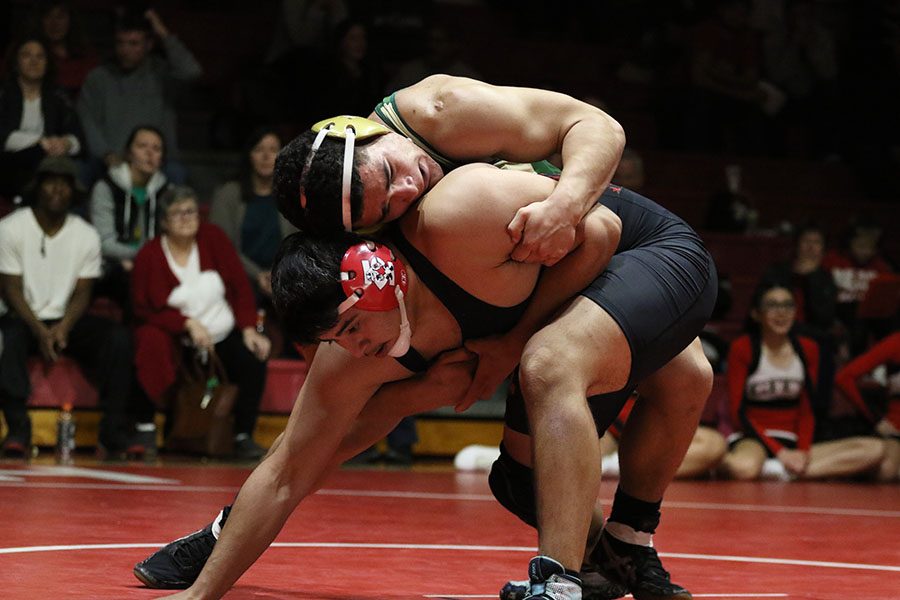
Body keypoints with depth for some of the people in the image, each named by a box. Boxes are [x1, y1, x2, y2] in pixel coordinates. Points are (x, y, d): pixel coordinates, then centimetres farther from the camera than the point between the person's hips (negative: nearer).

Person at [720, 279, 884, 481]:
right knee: (743, 468, -48)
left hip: (791, 445, 7)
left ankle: (785, 472, -26)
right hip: (753, 439, -7)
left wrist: (803, 451, -8)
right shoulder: (743, 348, -1)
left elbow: (806, 411, 12)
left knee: (875, 449, -19)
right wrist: (780, 453, -15)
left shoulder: (807, 349, 13)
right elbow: (738, 413, -5)